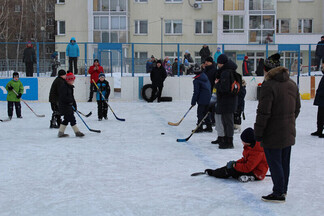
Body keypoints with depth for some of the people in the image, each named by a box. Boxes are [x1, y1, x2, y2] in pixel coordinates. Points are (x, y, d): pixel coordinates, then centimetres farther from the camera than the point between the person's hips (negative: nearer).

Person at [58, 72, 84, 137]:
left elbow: (72, 97, 21)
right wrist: (70, 100, -18)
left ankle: (60, 133, 19)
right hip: (64, 106, -10)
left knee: (66, 119, 13)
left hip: (69, 106, 10)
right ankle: (77, 132, -2)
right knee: (72, 119, -7)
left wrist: (74, 105, 19)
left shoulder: (70, 87, 16)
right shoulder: (64, 87, -16)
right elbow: (63, 97, -24)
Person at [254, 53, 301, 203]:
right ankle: (283, 189, 31)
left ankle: (279, 193, 9)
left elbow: (263, 113, -20)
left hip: (273, 134, -8)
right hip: (289, 132, 8)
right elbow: (297, 108, 14)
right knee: (284, 161, 18)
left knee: (274, 162, 2)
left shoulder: (268, 85, -19)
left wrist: (258, 133, -12)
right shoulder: (292, 84, 7)